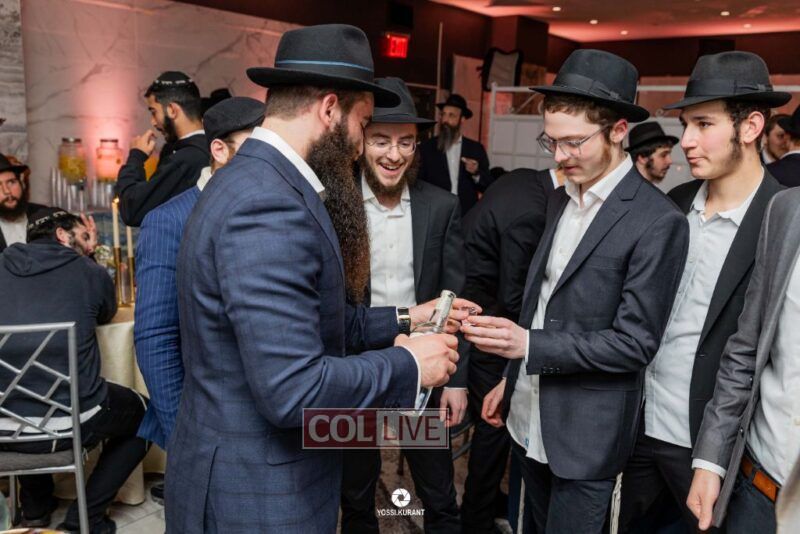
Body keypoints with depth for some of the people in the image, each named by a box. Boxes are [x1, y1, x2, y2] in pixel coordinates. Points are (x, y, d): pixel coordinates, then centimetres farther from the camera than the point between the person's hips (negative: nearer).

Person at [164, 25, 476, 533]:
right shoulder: (267, 207, -27)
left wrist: (402, 321, 8)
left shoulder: (263, 182, 5)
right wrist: (409, 365, -17)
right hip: (255, 493, -9)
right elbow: (293, 391, -30)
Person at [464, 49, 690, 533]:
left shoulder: (658, 222, -17)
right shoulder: (561, 199, 6)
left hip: (587, 432, -7)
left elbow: (636, 343, -19)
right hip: (529, 420, 7)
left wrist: (529, 345, -26)